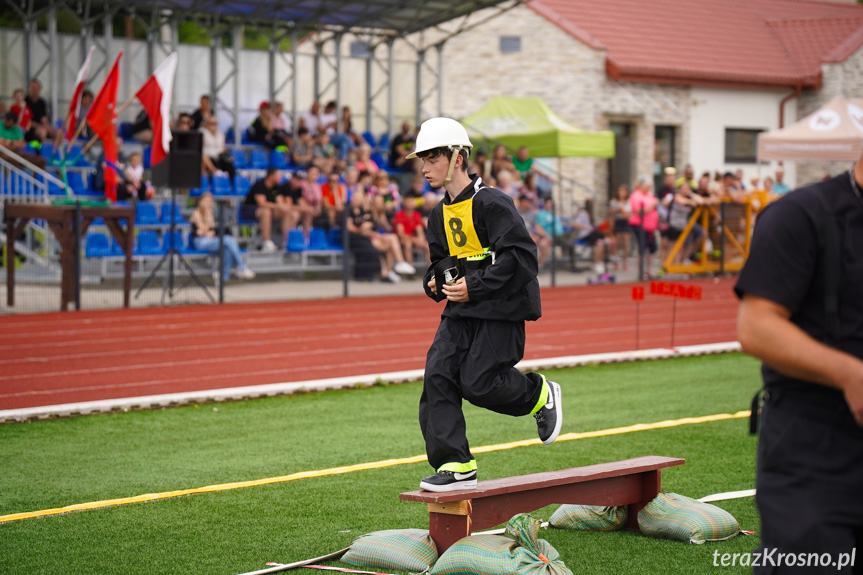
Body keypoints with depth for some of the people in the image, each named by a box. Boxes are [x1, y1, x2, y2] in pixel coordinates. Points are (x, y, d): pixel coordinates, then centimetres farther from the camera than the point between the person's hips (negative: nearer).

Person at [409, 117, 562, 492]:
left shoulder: (491, 203, -14)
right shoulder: (440, 215, 12)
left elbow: (521, 256, -19)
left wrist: (475, 286, -21)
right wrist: (435, 282, 4)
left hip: (501, 310, -8)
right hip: (461, 310, 8)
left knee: (477, 383, -13)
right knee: (437, 375, -8)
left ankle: (541, 395, 18)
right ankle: (456, 466, -6)